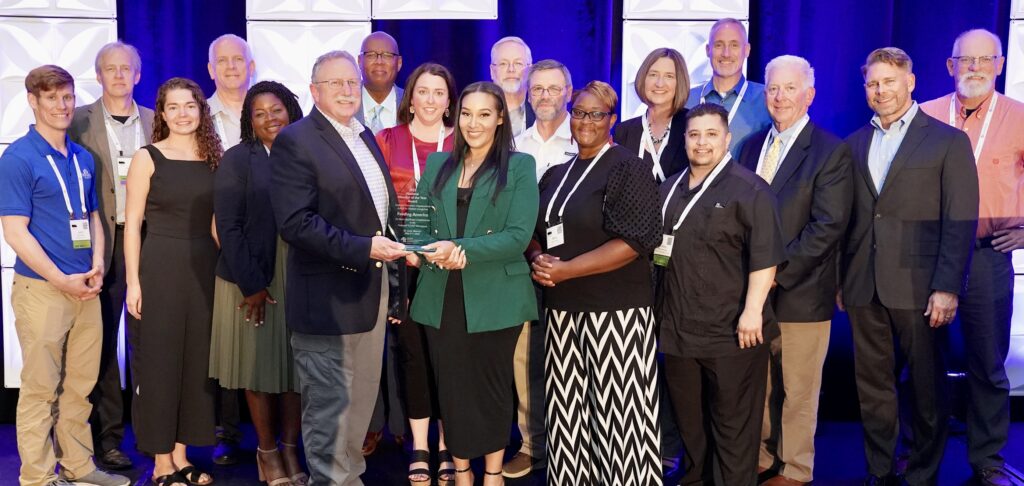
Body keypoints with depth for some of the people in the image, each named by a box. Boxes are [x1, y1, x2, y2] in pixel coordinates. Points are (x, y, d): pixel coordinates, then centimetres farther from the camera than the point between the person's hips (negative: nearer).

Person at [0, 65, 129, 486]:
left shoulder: (83, 159, 11)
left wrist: (97, 266, 1)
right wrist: (62, 280, -14)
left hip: (85, 289, 6)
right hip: (41, 289, -6)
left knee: (80, 385, 13)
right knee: (41, 389, 2)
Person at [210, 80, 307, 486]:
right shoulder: (237, 160, -2)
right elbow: (229, 227, -8)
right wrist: (251, 284, -13)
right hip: (252, 279, -2)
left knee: (294, 363, 7)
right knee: (259, 363, 5)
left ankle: (290, 451, 18)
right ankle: (267, 452, 18)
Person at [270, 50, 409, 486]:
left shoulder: (365, 137, 15)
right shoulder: (296, 140, -11)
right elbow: (295, 222, -20)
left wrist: (394, 246, 8)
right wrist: (361, 249, -23)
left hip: (370, 292, 8)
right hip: (328, 298, -8)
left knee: (362, 400, 17)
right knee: (330, 407, 1)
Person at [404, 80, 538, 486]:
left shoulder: (520, 166, -3)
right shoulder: (437, 164, 11)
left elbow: (519, 236, -12)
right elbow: (416, 222, 7)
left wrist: (461, 249, -22)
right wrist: (421, 249, -16)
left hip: (495, 298, -3)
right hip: (442, 296, 4)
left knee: (492, 387, 10)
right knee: (451, 387, 10)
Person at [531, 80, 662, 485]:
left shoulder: (628, 168, -6)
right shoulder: (556, 174, 15)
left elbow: (634, 241, -16)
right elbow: (537, 231, 20)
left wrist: (564, 270, -18)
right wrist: (538, 259, -4)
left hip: (614, 310, -6)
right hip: (562, 307, 6)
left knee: (616, 413, -1)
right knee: (568, 410, 10)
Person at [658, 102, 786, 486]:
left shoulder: (748, 189, -8)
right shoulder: (670, 189, 13)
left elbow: (765, 256, -15)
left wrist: (752, 310, -22)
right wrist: (660, 310, 16)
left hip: (730, 331, -7)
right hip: (678, 328, 7)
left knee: (733, 425, 3)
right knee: (689, 420, 18)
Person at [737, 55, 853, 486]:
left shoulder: (831, 152, -7)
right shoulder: (753, 145, 11)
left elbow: (828, 226, -14)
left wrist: (778, 271, -18)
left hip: (801, 292, -5)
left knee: (798, 391, 8)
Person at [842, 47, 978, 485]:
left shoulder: (949, 141, 0)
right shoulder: (854, 145, 13)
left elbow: (961, 222, -6)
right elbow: (847, 219, 11)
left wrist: (947, 288, -13)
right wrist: (839, 279, 5)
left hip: (918, 288, -4)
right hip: (863, 288, 4)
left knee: (926, 389, 7)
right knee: (872, 387, 11)